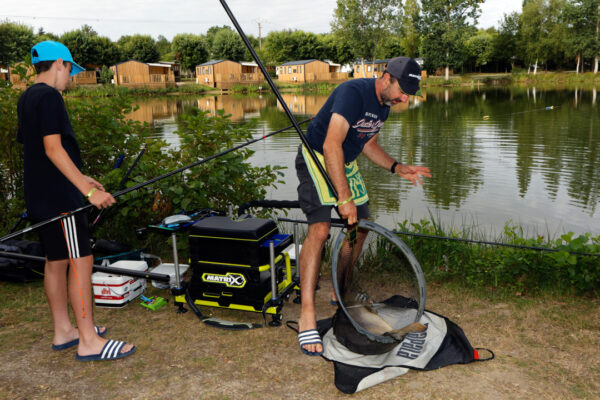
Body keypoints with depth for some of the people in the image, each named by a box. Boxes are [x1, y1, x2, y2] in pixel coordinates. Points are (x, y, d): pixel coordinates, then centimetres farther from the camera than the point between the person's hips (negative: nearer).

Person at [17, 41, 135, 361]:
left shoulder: (26, 98, 16)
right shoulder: (49, 96, -14)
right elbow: (53, 149, -21)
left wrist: (79, 179, 22)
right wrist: (89, 190, -22)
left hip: (41, 195, 10)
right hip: (59, 197, -10)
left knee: (56, 261, 14)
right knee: (81, 261, -7)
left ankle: (63, 331, 25)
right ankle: (89, 342, -2)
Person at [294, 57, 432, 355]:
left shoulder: (384, 105, 4)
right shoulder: (354, 92, -25)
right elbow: (331, 145, -35)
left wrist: (397, 168, 1)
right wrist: (344, 197, -37)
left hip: (346, 163, 9)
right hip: (317, 157, -9)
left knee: (360, 227, 10)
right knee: (320, 228, -24)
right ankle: (307, 315, -21)